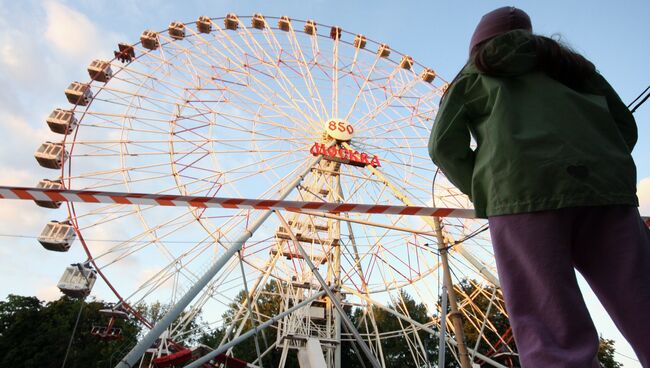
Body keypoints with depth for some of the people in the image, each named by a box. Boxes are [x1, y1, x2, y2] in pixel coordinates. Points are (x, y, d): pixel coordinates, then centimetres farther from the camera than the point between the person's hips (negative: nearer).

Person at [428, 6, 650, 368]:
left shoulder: (473, 75, 22)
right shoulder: (567, 61, 33)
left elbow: (445, 147, 7)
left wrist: (485, 194, 16)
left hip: (523, 192, -3)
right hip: (604, 187, 4)